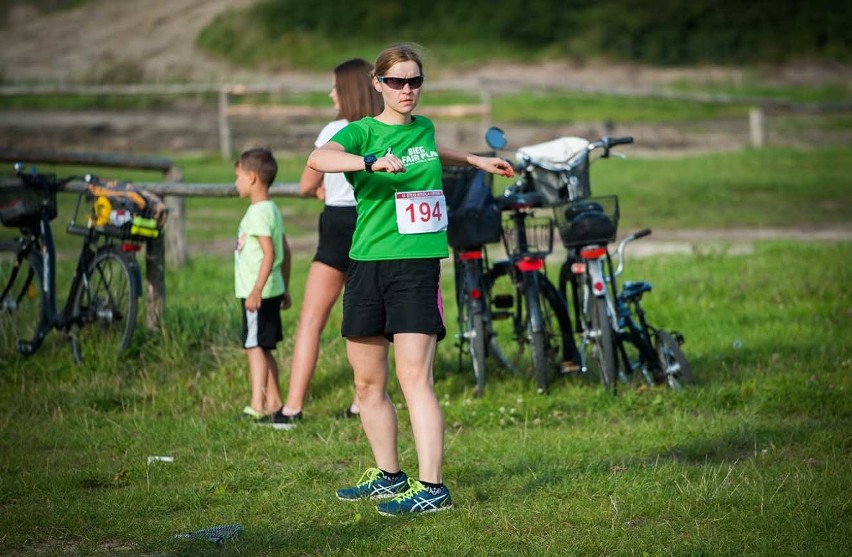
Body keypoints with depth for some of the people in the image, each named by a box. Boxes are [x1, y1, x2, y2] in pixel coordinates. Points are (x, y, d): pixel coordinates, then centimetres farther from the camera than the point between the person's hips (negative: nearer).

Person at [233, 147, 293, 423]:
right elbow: (285, 251, 19)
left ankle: (257, 406, -12)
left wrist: (256, 290, -26)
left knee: (254, 346, -9)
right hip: (271, 290, 10)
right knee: (263, 348, 15)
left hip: (258, 293, -10)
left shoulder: (259, 212, -16)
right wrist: (284, 288, 23)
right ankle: (274, 402, 20)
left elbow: (269, 253, -23)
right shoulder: (272, 209, 15)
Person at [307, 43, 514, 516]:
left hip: (418, 264, 0)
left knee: (414, 376, -13)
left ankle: (432, 486, -15)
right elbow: (318, 158, -26)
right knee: (368, 382, 9)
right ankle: (388, 476, 25)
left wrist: (476, 160, 40)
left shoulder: (423, 128, 10)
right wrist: (372, 163, -39)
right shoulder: (363, 132, -2)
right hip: (368, 264, 0)